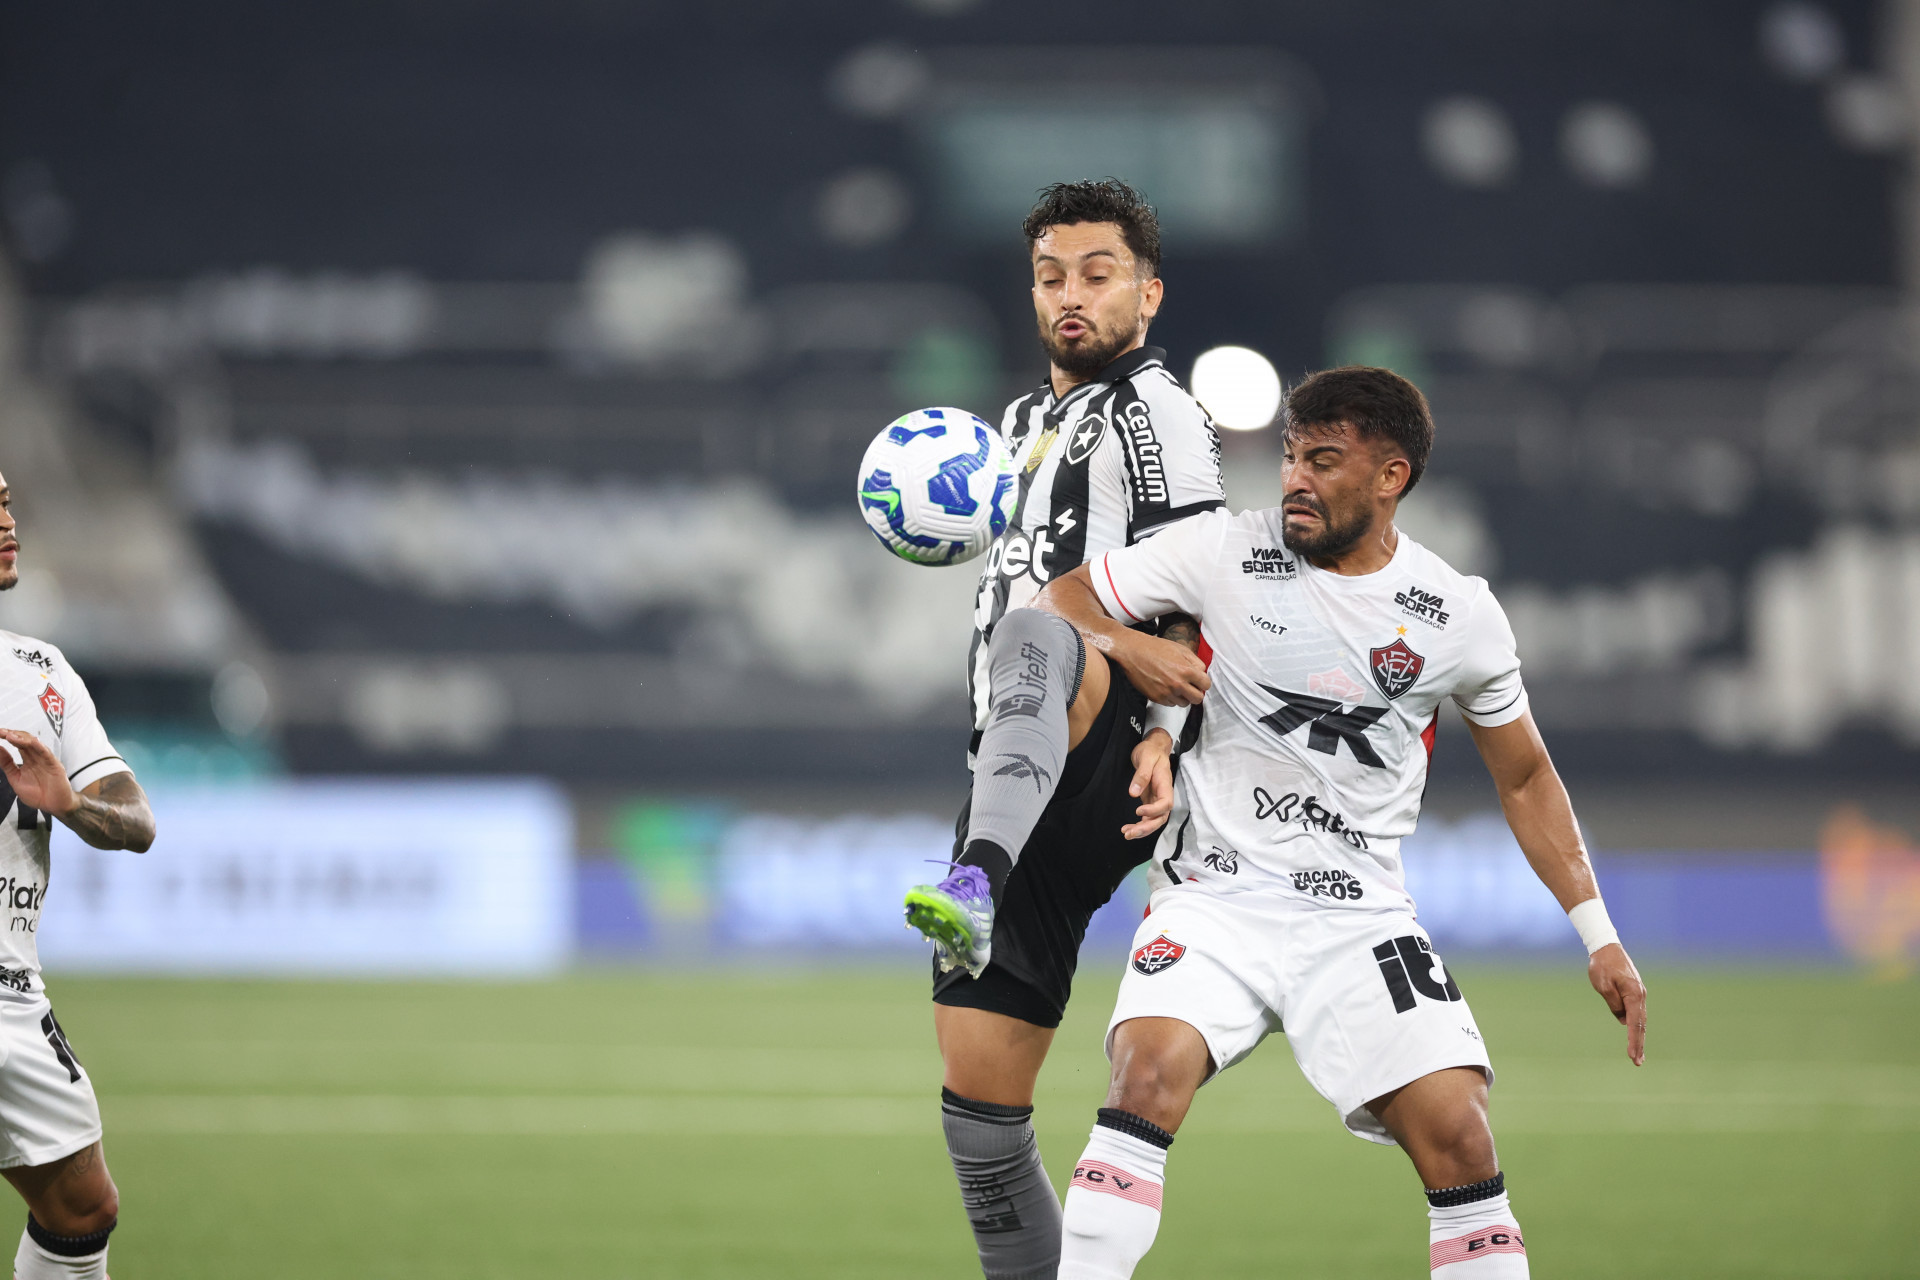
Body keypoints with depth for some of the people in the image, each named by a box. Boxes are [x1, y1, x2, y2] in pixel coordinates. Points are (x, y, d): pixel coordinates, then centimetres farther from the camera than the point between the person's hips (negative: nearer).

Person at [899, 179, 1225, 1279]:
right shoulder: (1026, 421, 29)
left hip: (1106, 765, -8)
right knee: (978, 1104, 1)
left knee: (1032, 634, -41)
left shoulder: (1156, 410, 3)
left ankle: (976, 888, -66)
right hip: (1020, 783, 8)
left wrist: (1164, 733, -23)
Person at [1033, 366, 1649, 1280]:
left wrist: (1598, 935, 9)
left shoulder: (1458, 615, 2)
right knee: (1149, 1072, -27)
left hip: (1361, 918, 1)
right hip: (1215, 897, -1)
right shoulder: (1224, 553, -1)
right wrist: (1128, 646, -14)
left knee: (1457, 1132, -14)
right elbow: (1065, 597, 9)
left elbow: (1525, 777, 14)